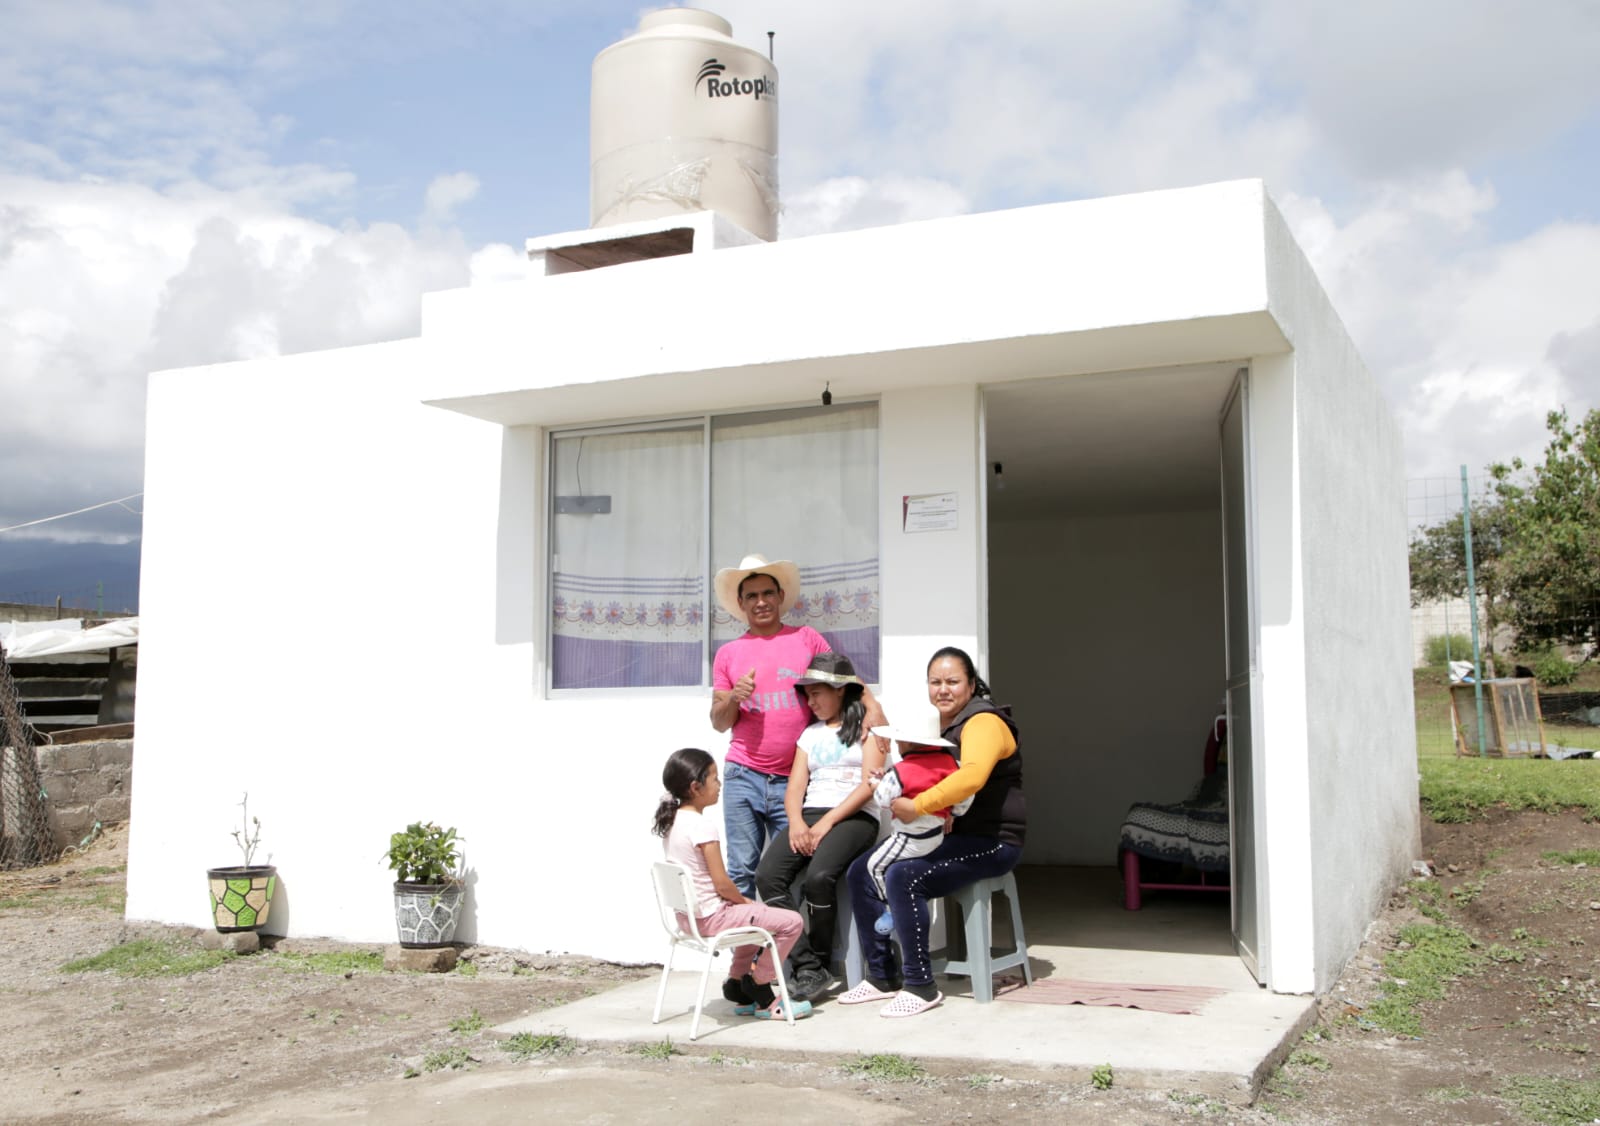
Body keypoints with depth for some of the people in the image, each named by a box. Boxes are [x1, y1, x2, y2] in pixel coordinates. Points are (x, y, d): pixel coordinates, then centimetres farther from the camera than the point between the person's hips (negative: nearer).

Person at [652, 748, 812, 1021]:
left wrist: (741, 901, 16)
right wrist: (744, 901, -1)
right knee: (791, 921, -10)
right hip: (711, 916, -10)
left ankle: (744, 992, 33)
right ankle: (762, 998, 5)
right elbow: (721, 883, -21)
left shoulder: (670, 821, 8)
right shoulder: (702, 826, -20)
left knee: (754, 916, 34)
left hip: (687, 915, 10)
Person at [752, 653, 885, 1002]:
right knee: (767, 875, -23)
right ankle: (807, 969, -22)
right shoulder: (810, 734, 23)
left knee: (818, 876, -33)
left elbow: (869, 783, -5)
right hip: (808, 816, 5)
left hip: (853, 817, -5)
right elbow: (795, 788, 13)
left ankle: (819, 963, -12)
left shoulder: (866, 724, 7)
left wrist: (827, 822, -14)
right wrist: (796, 823, -9)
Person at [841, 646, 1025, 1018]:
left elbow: (971, 776, -34)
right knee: (860, 872, -1)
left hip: (990, 841, -9)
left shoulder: (983, 722, -14)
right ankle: (881, 977, 7)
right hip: (946, 835, 9)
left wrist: (917, 806, -31)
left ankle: (920, 986, -17)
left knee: (903, 876, -29)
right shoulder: (938, 726, 14)